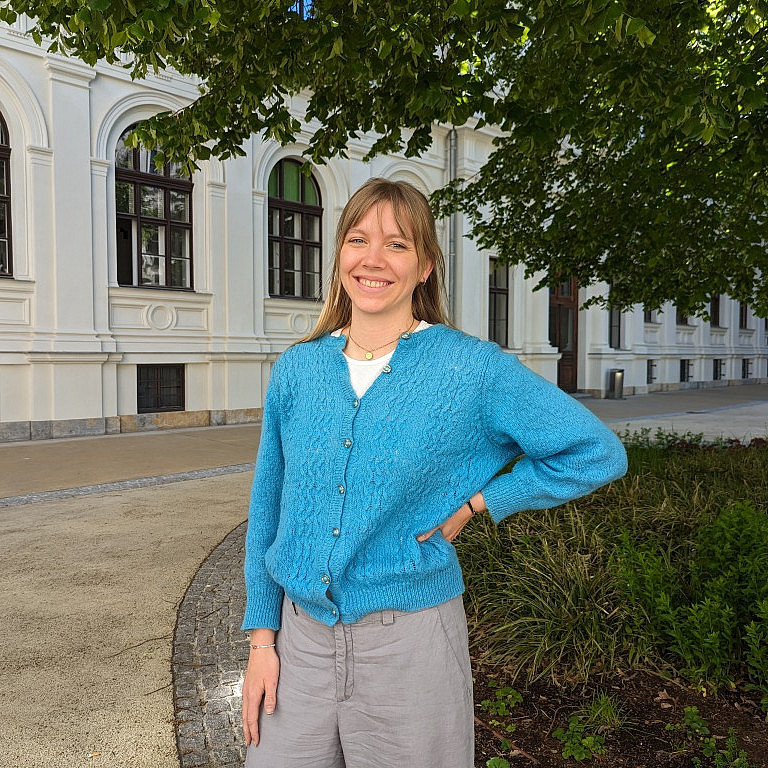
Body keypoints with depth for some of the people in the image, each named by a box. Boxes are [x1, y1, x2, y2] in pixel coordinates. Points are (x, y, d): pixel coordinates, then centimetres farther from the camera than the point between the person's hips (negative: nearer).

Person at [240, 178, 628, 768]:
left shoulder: (472, 368, -10)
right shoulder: (297, 369, 0)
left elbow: (597, 453, -5)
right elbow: (267, 510, 6)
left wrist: (473, 504, -9)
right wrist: (262, 637, 5)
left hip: (408, 645, -3)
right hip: (298, 638, 4)